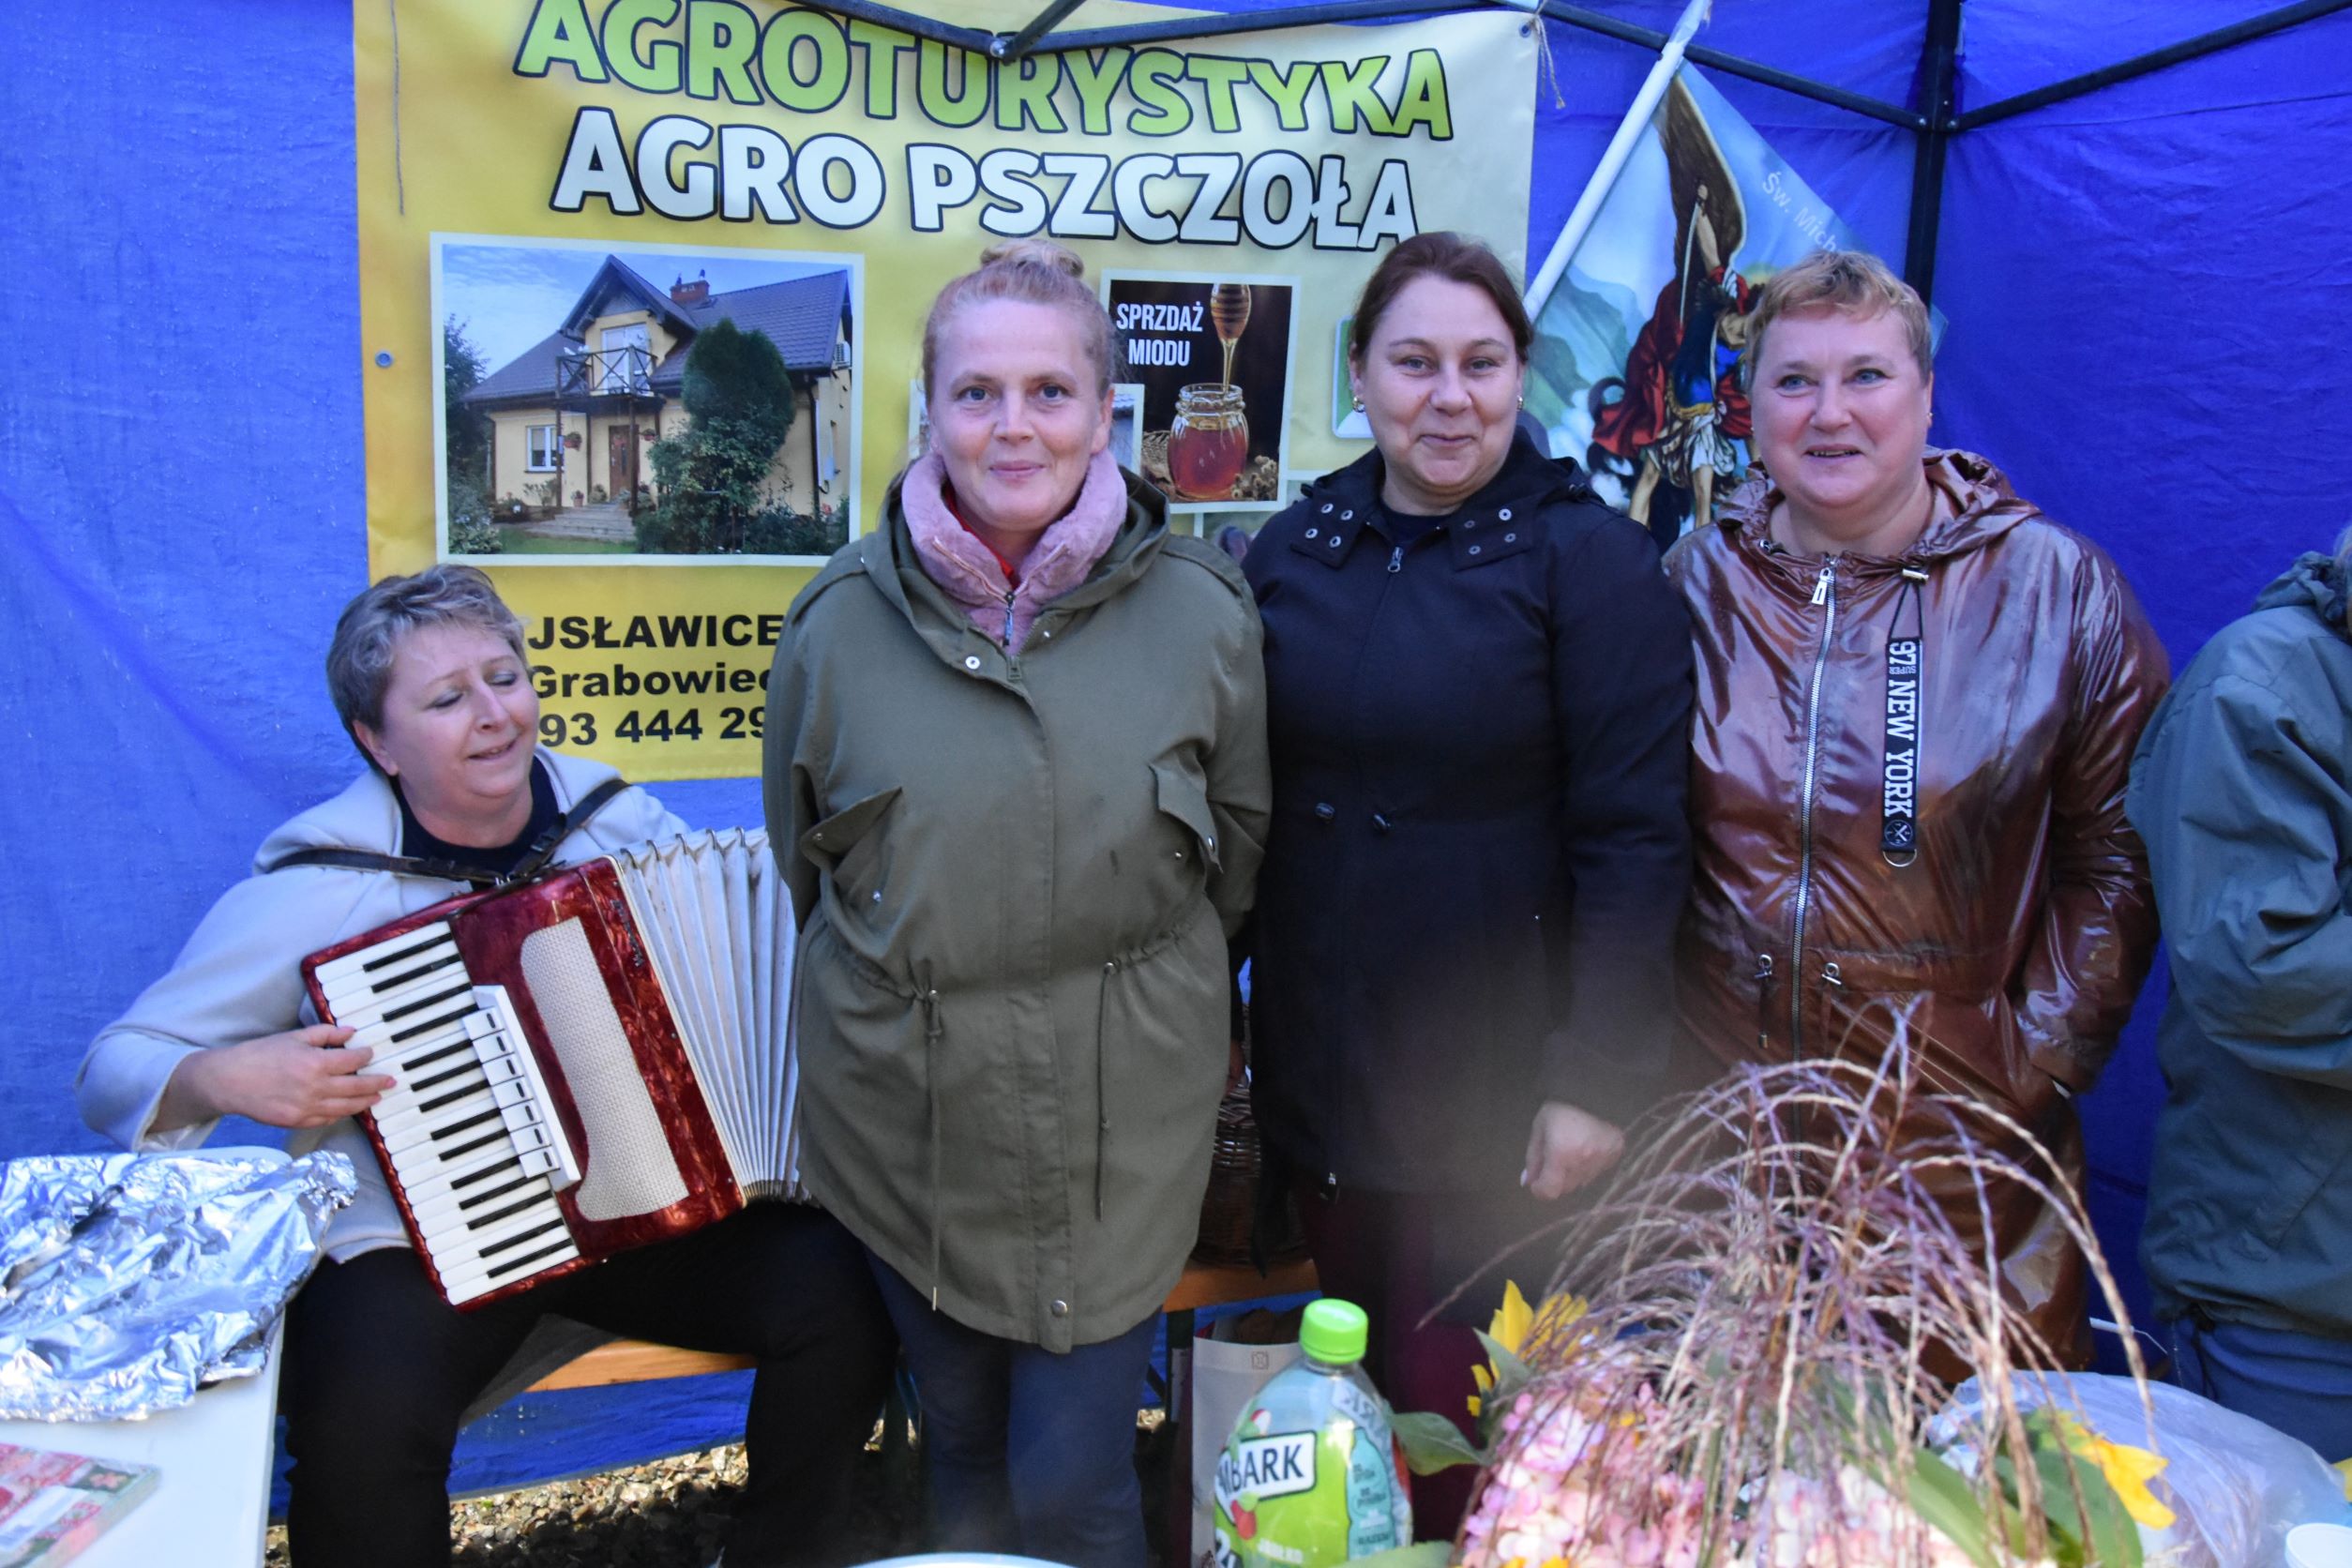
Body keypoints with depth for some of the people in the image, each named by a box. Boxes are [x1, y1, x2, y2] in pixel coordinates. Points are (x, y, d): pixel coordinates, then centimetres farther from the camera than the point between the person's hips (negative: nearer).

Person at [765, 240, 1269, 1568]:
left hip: (1121, 1122, -1)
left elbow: (1236, 851, 6)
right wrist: (905, 988, 11)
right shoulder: (846, 618, -5)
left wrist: (1131, 980, 8)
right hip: (903, 1118, 2)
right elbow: (806, 858, 9)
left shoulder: (1199, 612, -7)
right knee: (962, 1447, 19)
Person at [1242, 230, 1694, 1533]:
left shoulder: (1588, 558, -8)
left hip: (1499, 1085, -4)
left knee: (1462, 1425, 5)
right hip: (1318, 1071, 4)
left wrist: (1598, 1079, -15)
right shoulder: (1292, 549, 4)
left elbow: (1632, 841, -11)